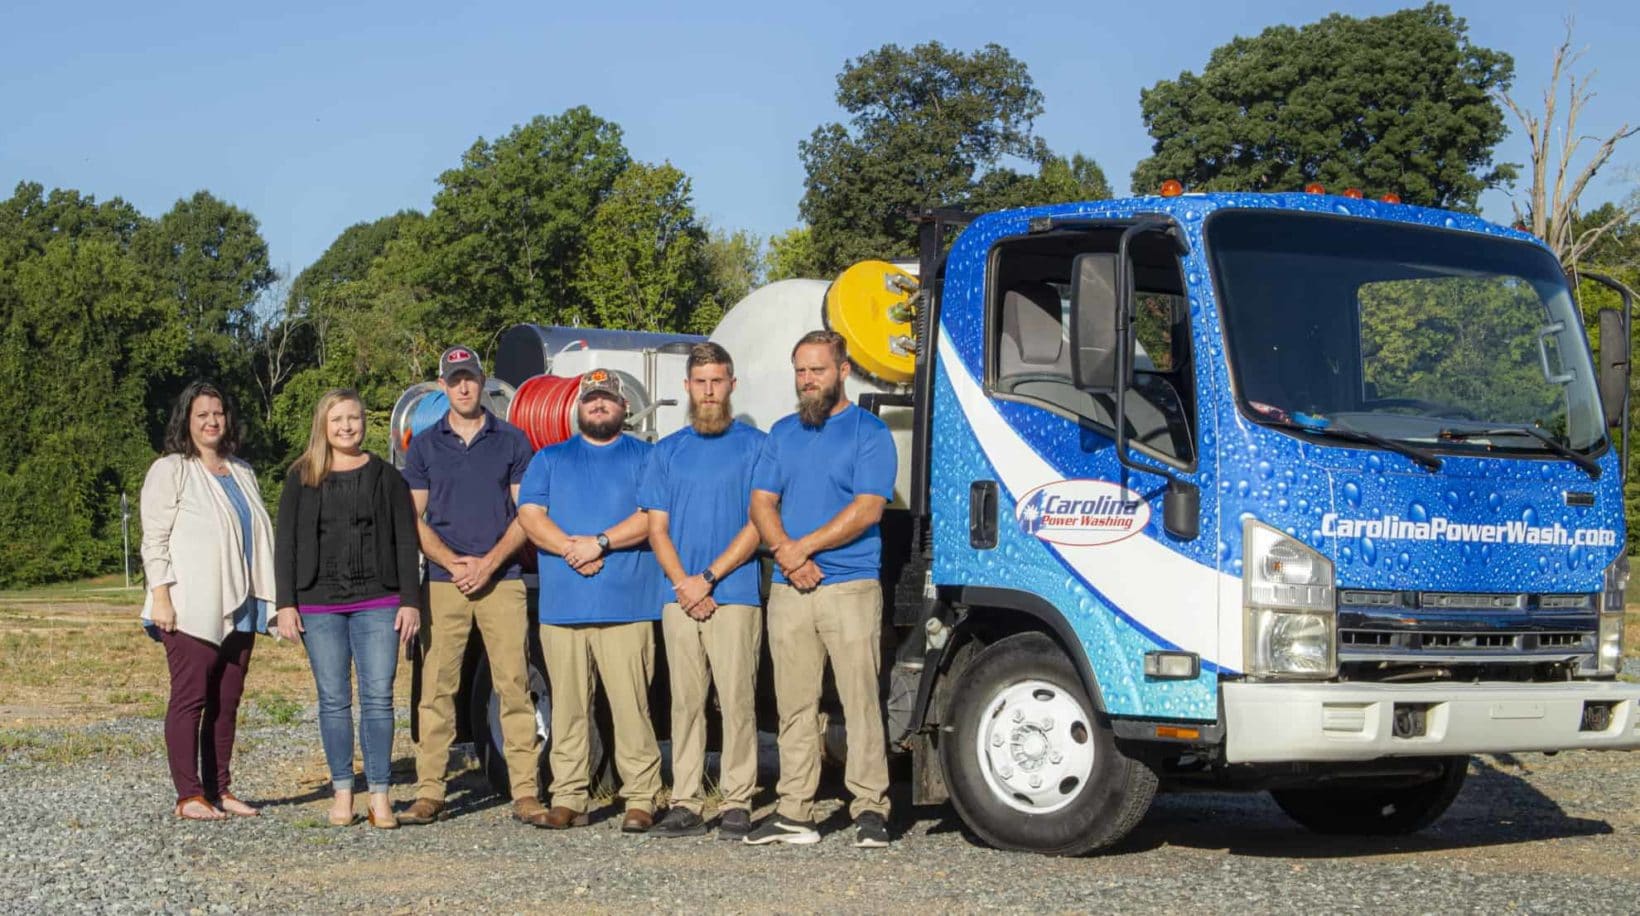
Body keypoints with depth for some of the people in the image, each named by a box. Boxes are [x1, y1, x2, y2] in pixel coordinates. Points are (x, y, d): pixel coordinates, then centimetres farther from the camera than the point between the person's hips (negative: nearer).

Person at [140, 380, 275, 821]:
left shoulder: (241, 472, 19)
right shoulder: (170, 471, 0)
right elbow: (155, 540, -6)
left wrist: (266, 596, 15)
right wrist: (160, 598, -14)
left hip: (238, 606, 6)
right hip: (191, 607, -6)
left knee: (226, 701, 7)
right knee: (190, 697, -7)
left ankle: (219, 789, 12)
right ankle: (189, 796, -5)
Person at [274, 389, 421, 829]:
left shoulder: (386, 477, 7)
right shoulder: (301, 479, 8)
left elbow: (406, 542, 6)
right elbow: (285, 544, 7)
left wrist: (410, 601, -1)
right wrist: (286, 604, -1)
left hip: (377, 603, -1)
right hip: (319, 605, 1)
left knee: (378, 698, -5)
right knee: (334, 700, 3)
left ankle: (379, 795, -1)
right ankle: (342, 791, 10)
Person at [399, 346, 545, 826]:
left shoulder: (511, 441, 8)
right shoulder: (424, 446, 11)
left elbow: (525, 513, 4)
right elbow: (415, 519, 8)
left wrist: (489, 562, -9)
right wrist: (452, 562, -8)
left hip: (502, 579, -1)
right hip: (443, 583, 1)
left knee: (514, 686, -5)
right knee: (436, 687, 0)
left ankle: (525, 793, -3)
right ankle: (429, 793, 3)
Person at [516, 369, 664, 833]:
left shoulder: (644, 457, 12)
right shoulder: (549, 460, 19)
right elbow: (530, 515, 6)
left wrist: (600, 542, -13)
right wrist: (570, 547, -11)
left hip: (627, 604, -3)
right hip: (562, 603, 3)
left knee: (631, 704, -7)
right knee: (567, 705, 2)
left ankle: (640, 799, -4)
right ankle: (567, 798, 7)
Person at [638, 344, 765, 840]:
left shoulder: (755, 445, 4)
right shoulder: (667, 451, 17)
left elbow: (757, 525, -2)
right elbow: (657, 529, 12)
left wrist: (708, 578, -9)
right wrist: (683, 584, -4)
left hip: (735, 595, -3)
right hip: (679, 596, 4)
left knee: (737, 700, -6)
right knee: (685, 702, 4)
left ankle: (738, 803, -2)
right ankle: (685, 804, 6)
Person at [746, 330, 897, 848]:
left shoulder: (868, 432, 1)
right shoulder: (783, 433, 18)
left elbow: (867, 509, -10)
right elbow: (761, 502, 11)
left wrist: (804, 546, -12)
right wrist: (785, 553, -8)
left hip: (851, 586, -5)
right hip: (788, 591, 5)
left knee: (861, 701, -8)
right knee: (794, 705, 6)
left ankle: (870, 809, -5)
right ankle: (793, 813, 9)